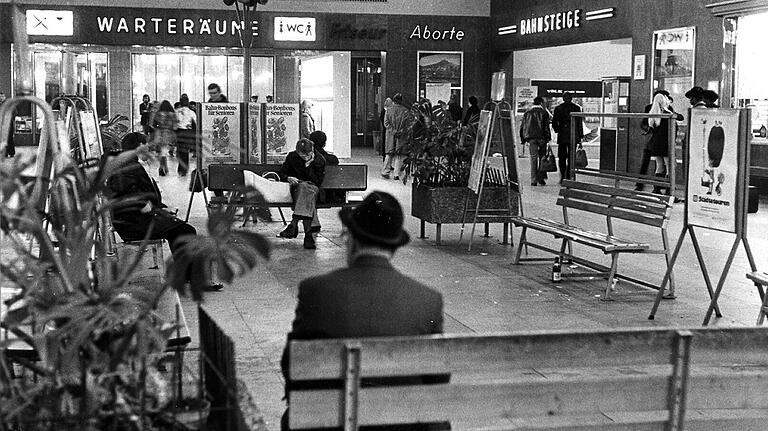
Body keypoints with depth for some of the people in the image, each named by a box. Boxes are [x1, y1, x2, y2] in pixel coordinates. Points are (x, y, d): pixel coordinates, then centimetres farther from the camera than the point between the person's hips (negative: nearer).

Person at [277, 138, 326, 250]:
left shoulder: (320, 161, -3)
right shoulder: (292, 157, 2)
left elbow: (317, 183, -9)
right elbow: (281, 174, 9)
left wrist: (309, 166, -18)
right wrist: (289, 178, -14)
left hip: (313, 189, 0)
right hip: (296, 189, 0)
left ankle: (293, 226, -47)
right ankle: (309, 233, -51)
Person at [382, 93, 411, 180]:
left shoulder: (389, 110, -1)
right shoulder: (406, 111, -2)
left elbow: (386, 123, -5)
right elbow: (409, 124, -4)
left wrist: (393, 131, -6)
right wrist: (401, 131, -2)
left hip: (390, 136, 0)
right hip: (402, 137, 0)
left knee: (389, 154, 12)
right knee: (399, 155, 6)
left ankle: (385, 172, 11)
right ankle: (397, 174, 4)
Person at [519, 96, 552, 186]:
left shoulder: (527, 113, 14)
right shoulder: (543, 112, 3)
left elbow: (522, 127, 12)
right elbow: (546, 126, -5)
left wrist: (523, 139, 14)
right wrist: (548, 137, -4)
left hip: (531, 138, 2)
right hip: (541, 137, -2)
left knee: (533, 158, 0)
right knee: (542, 158, 8)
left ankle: (533, 180, -6)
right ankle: (540, 178, 4)